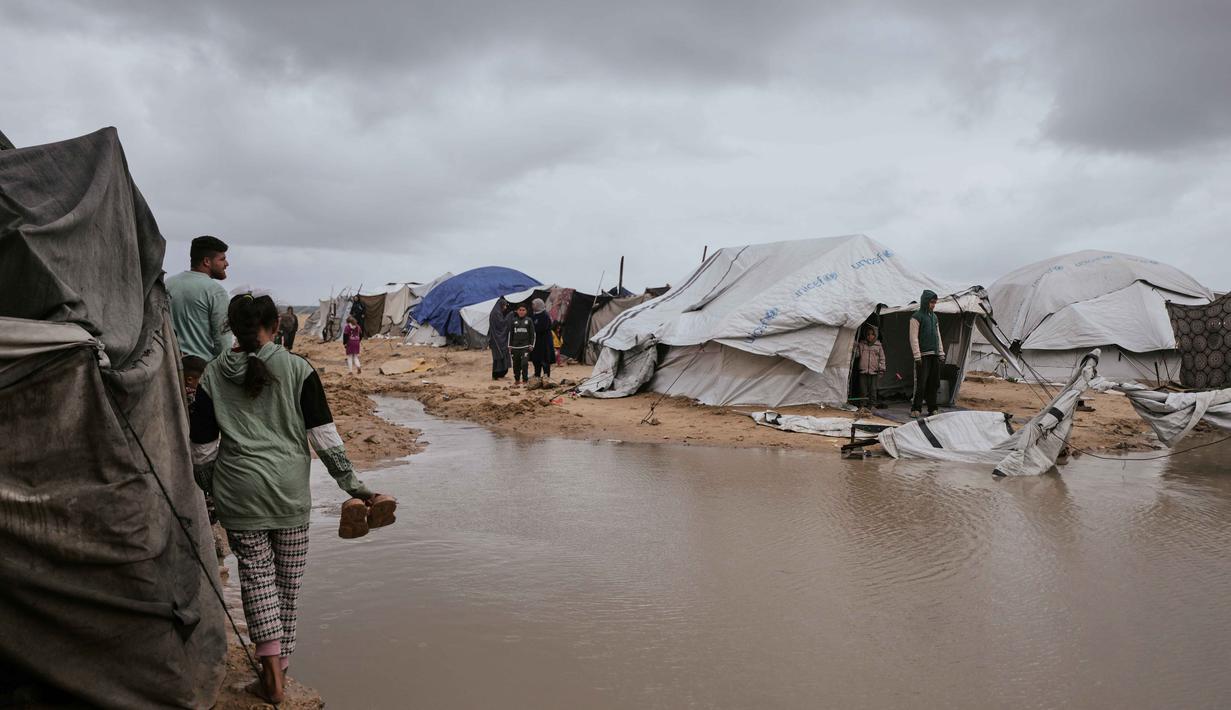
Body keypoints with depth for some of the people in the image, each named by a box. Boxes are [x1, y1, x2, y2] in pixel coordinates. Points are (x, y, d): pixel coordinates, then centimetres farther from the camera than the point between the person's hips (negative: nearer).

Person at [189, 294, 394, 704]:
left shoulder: (213, 375, 2)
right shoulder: (297, 369, -5)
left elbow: (202, 447, 5)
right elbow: (324, 438, -7)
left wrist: (205, 490, 19)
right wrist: (355, 488, -3)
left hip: (237, 489, 1)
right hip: (289, 488, -1)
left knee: (255, 573, 8)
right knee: (288, 577, 12)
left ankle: (272, 675, 2)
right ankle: (281, 660, 25)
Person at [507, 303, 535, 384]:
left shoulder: (529, 320, 3)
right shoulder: (513, 321, 7)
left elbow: (532, 334, 4)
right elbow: (510, 334, 11)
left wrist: (531, 345, -2)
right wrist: (510, 346, 7)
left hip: (525, 346, -2)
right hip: (515, 346, 2)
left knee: (525, 363, -12)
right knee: (516, 364, 6)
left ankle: (525, 379, -4)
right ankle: (517, 379, 18)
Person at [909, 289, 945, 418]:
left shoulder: (934, 317, 17)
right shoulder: (917, 317, -5)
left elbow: (938, 336, 21)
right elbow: (914, 337, -10)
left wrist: (941, 353, 15)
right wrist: (917, 356, -15)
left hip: (935, 355, 7)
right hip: (923, 355, -7)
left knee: (934, 383, 7)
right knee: (921, 383, -9)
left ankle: (932, 409, 13)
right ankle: (915, 409, -3)